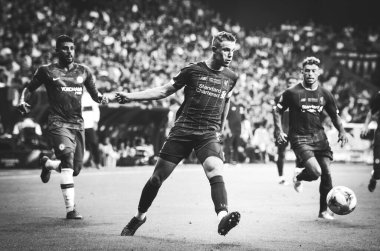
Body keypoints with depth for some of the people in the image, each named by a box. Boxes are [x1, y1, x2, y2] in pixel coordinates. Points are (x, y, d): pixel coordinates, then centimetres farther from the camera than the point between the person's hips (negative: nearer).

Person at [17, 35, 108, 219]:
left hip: (77, 124, 5)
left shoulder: (83, 71, 12)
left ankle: (48, 164, 41)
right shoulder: (46, 71, 3)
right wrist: (23, 101, -8)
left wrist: (101, 97, -6)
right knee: (68, 160, -24)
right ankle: (70, 209, -23)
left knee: (75, 169, 7)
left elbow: (94, 94, 17)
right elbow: (29, 88, 13)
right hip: (58, 123, -5)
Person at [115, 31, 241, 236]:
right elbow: (164, 91, 7)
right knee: (158, 177, 3)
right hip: (182, 131, -1)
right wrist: (132, 96, 0)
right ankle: (140, 217, 24)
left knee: (215, 171, -27)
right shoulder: (194, 71, 0)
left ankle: (223, 217, -43)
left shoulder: (231, 77, 8)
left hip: (209, 134, 1)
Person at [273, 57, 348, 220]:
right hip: (299, 138, -5)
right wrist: (279, 131, -8)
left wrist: (341, 131, 1)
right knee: (315, 171, -21)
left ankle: (324, 210, 12)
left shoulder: (325, 94, 7)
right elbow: (277, 110, 4)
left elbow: (334, 116, 17)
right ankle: (298, 178, 16)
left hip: (319, 136, 5)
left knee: (326, 172, -4)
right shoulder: (292, 93, -6)